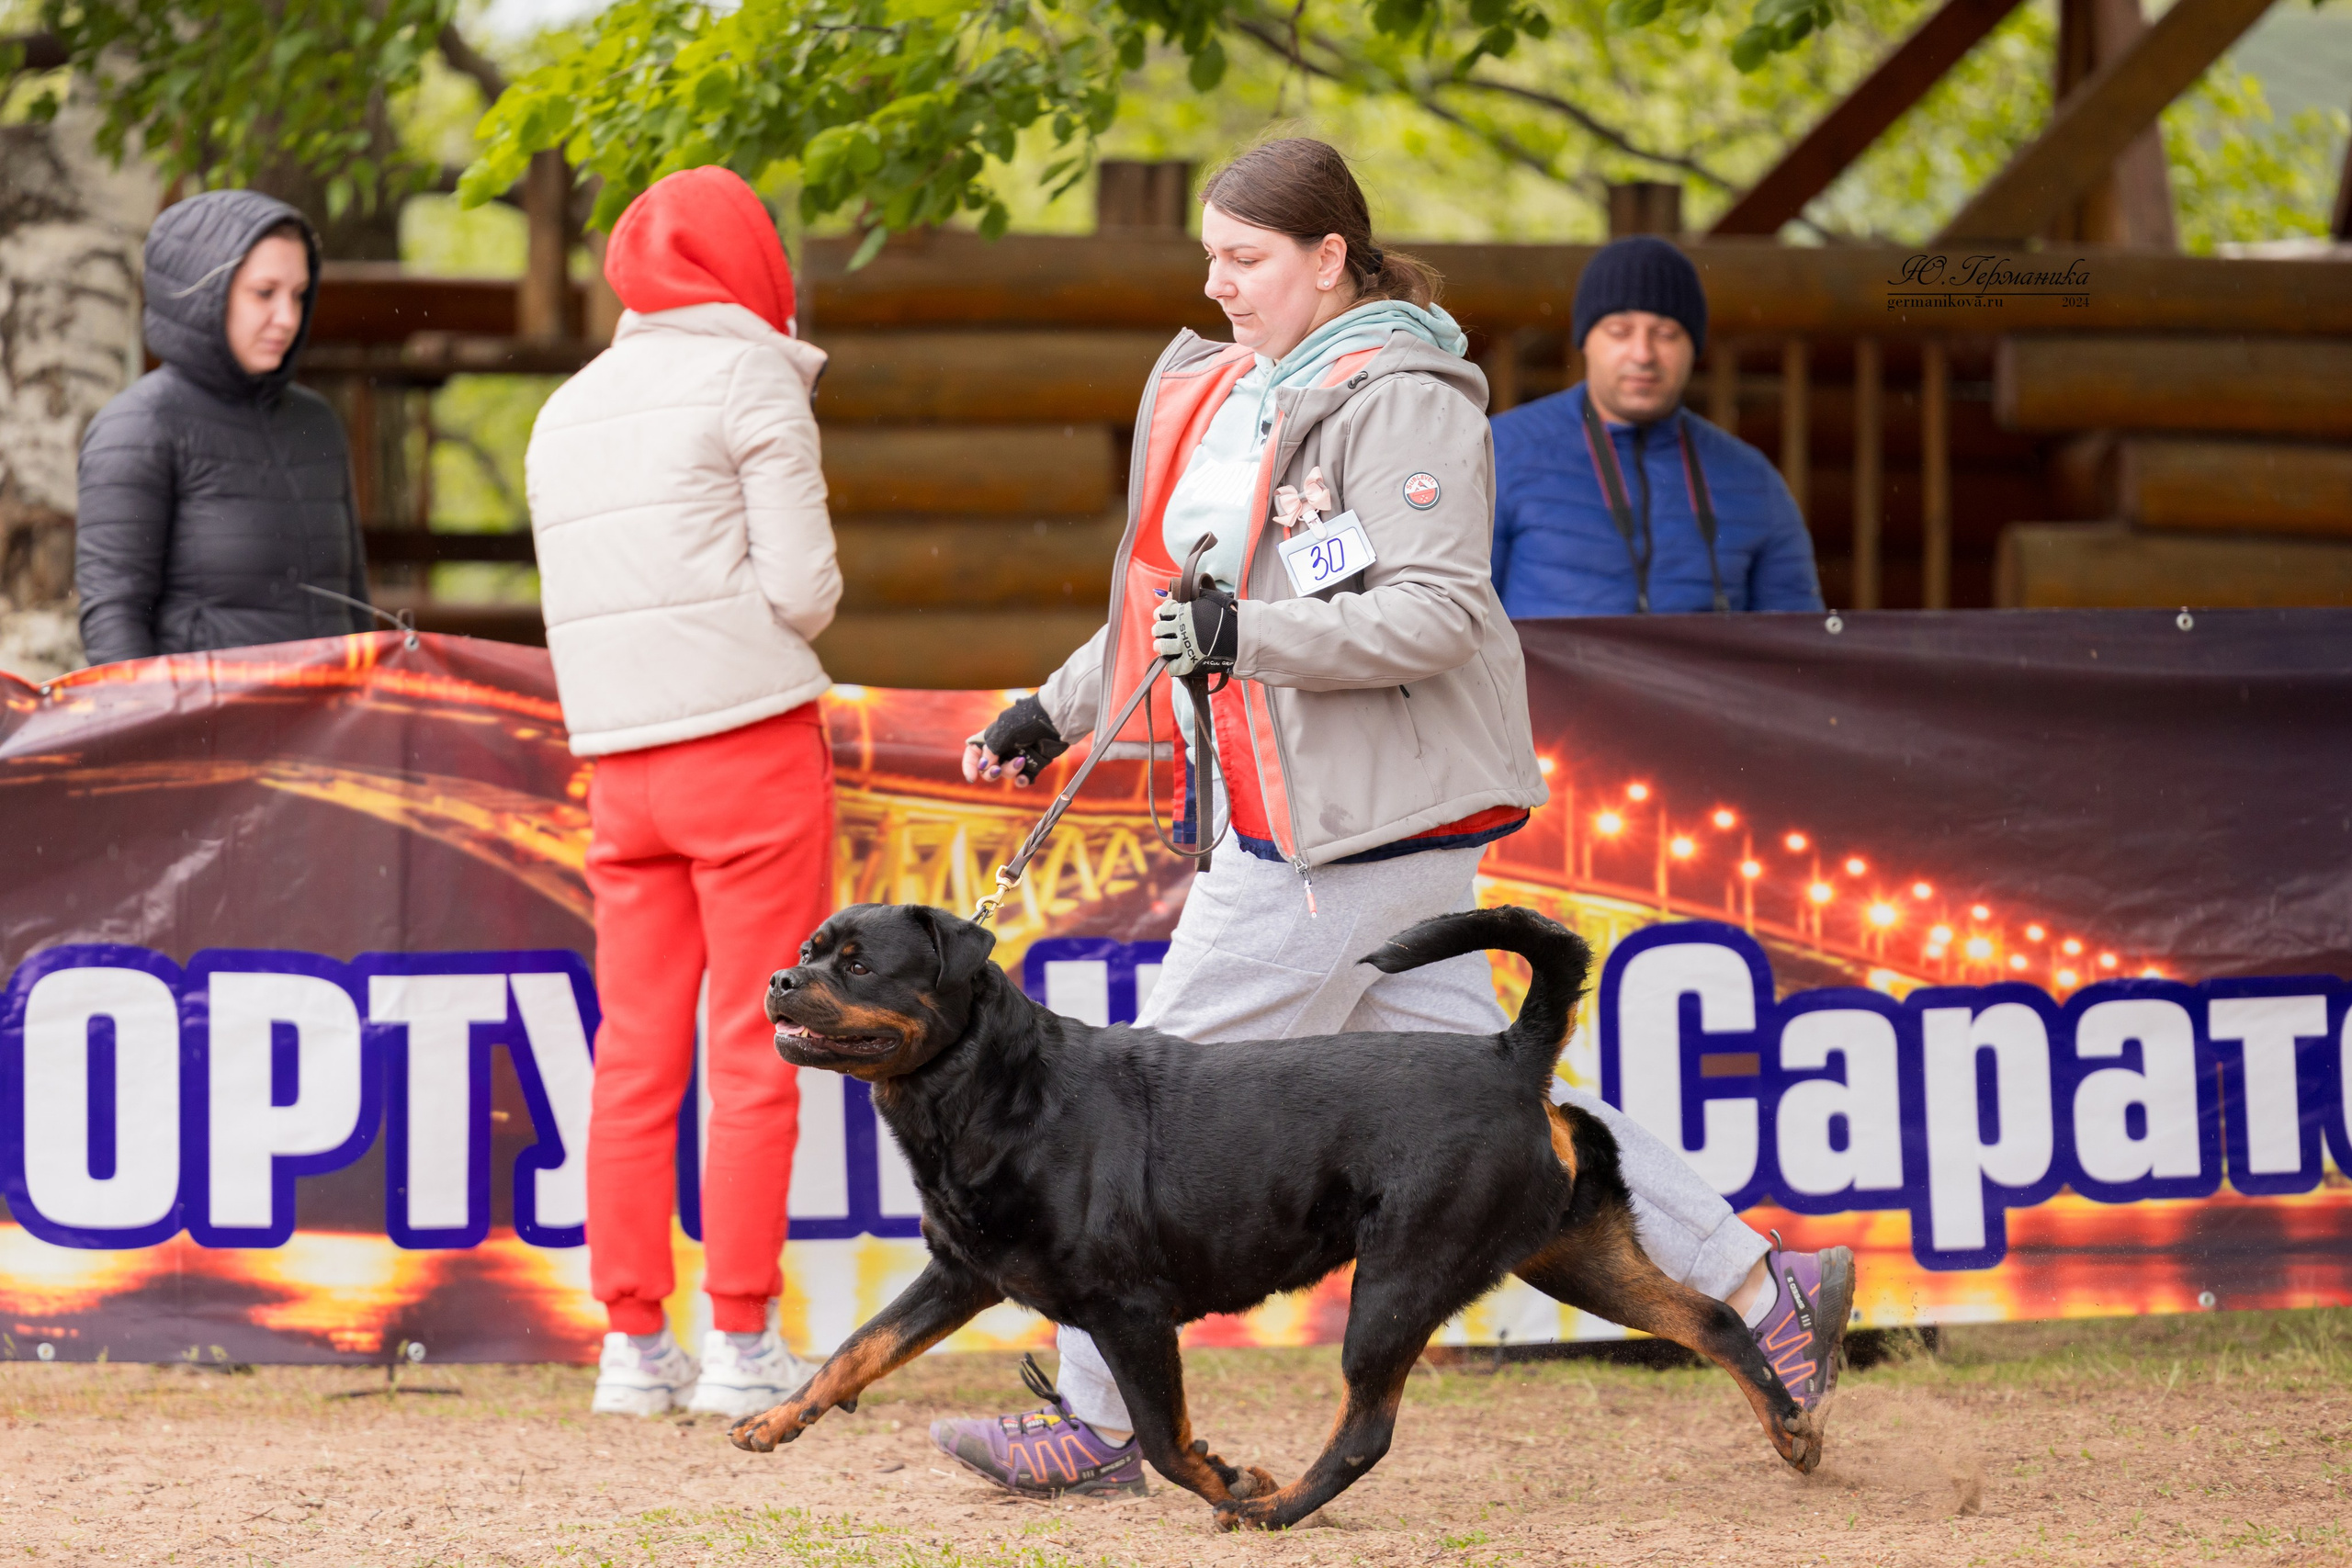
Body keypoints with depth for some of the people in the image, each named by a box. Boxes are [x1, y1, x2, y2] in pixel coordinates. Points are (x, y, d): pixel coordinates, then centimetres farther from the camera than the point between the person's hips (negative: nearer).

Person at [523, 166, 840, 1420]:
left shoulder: (568, 411, 17)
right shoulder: (751, 381, -3)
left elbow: (589, 597, 16)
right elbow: (803, 589, -9)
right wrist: (809, 586, 11)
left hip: (620, 758, 6)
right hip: (751, 738, -6)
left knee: (634, 1055, 7)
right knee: (756, 1050, -3)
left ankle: (632, 1341, 6)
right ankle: (742, 1340, -4)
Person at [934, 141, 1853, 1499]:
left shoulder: (1401, 403, -11)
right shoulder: (1227, 394, 17)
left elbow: (1437, 614, -19)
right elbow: (1184, 592, 28)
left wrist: (1248, 634, -26)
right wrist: (1056, 712, 26)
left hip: (1362, 827, -9)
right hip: (1274, 815, 9)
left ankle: (1097, 1424, 2)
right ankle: (1755, 1282, 12)